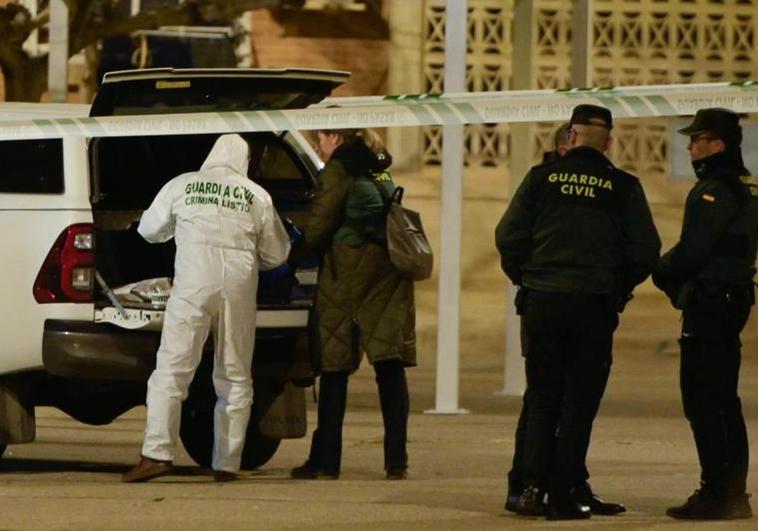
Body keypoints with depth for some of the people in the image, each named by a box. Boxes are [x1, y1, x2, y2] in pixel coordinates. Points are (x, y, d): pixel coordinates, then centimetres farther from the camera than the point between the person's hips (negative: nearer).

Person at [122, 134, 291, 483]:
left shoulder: (182, 186, 7)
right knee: (235, 378, 10)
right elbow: (277, 254, 16)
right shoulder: (257, 197, 8)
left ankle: (157, 453, -18)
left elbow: (149, 230, 18)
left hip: (193, 287, -2)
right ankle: (227, 463, 8)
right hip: (239, 289, 2)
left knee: (171, 370, -4)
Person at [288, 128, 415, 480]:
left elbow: (319, 228, -6)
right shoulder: (379, 170, 19)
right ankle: (396, 461, -5)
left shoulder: (338, 170, -4)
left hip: (350, 275, -6)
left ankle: (325, 461, 2)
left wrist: (290, 257, 8)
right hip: (389, 277, 6)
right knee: (390, 366, 1)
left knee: (335, 367, 0)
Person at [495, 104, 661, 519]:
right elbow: (646, 252, -3)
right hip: (594, 306, -1)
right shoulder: (623, 187, -2)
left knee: (542, 399, 12)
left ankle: (533, 484, -1)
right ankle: (562, 496, 3)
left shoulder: (541, 178, -1)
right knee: (579, 403, 5)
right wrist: (618, 289, 13)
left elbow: (508, 238, -2)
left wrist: (524, 279, 14)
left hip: (541, 302, 1)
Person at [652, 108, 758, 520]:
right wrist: (673, 273, 13)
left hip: (708, 304, -10)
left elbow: (692, 251, -21)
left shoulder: (713, 192, -16)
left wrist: (661, 272, -1)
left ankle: (716, 493, -10)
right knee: (725, 401, 14)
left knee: (702, 402, -8)